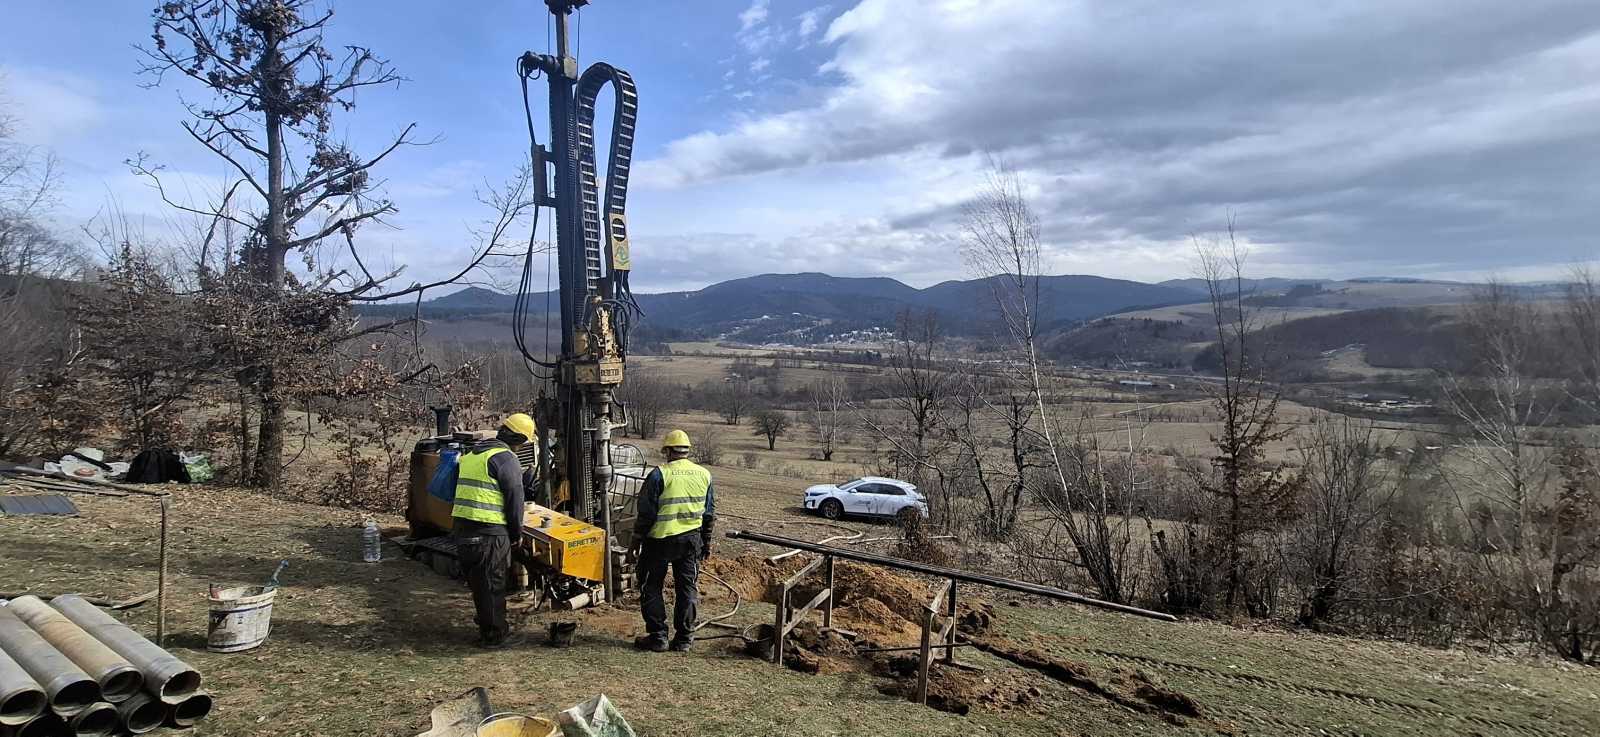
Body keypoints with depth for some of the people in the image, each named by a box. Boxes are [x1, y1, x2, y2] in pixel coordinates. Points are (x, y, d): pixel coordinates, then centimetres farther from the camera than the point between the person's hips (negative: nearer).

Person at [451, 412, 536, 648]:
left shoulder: (470, 454, 17)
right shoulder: (505, 458, -10)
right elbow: (514, 499, -10)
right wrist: (517, 533, 3)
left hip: (461, 526, 8)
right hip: (489, 531, -8)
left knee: (477, 580, 19)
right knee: (492, 584, 2)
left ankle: (486, 625, 33)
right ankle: (494, 635, 11)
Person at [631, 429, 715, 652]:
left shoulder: (659, 474, -13)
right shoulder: (704, 475, 4)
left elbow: (646, 512, -10)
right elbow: (709, 513, 10)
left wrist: (637, 539, 2)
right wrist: (706, 543, 19)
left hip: (660, 539, -4)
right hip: (692, 540, 5)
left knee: (651, 588, 10)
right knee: (687, 588, 12)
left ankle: (657, 636, 11)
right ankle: (684, 638, 16)